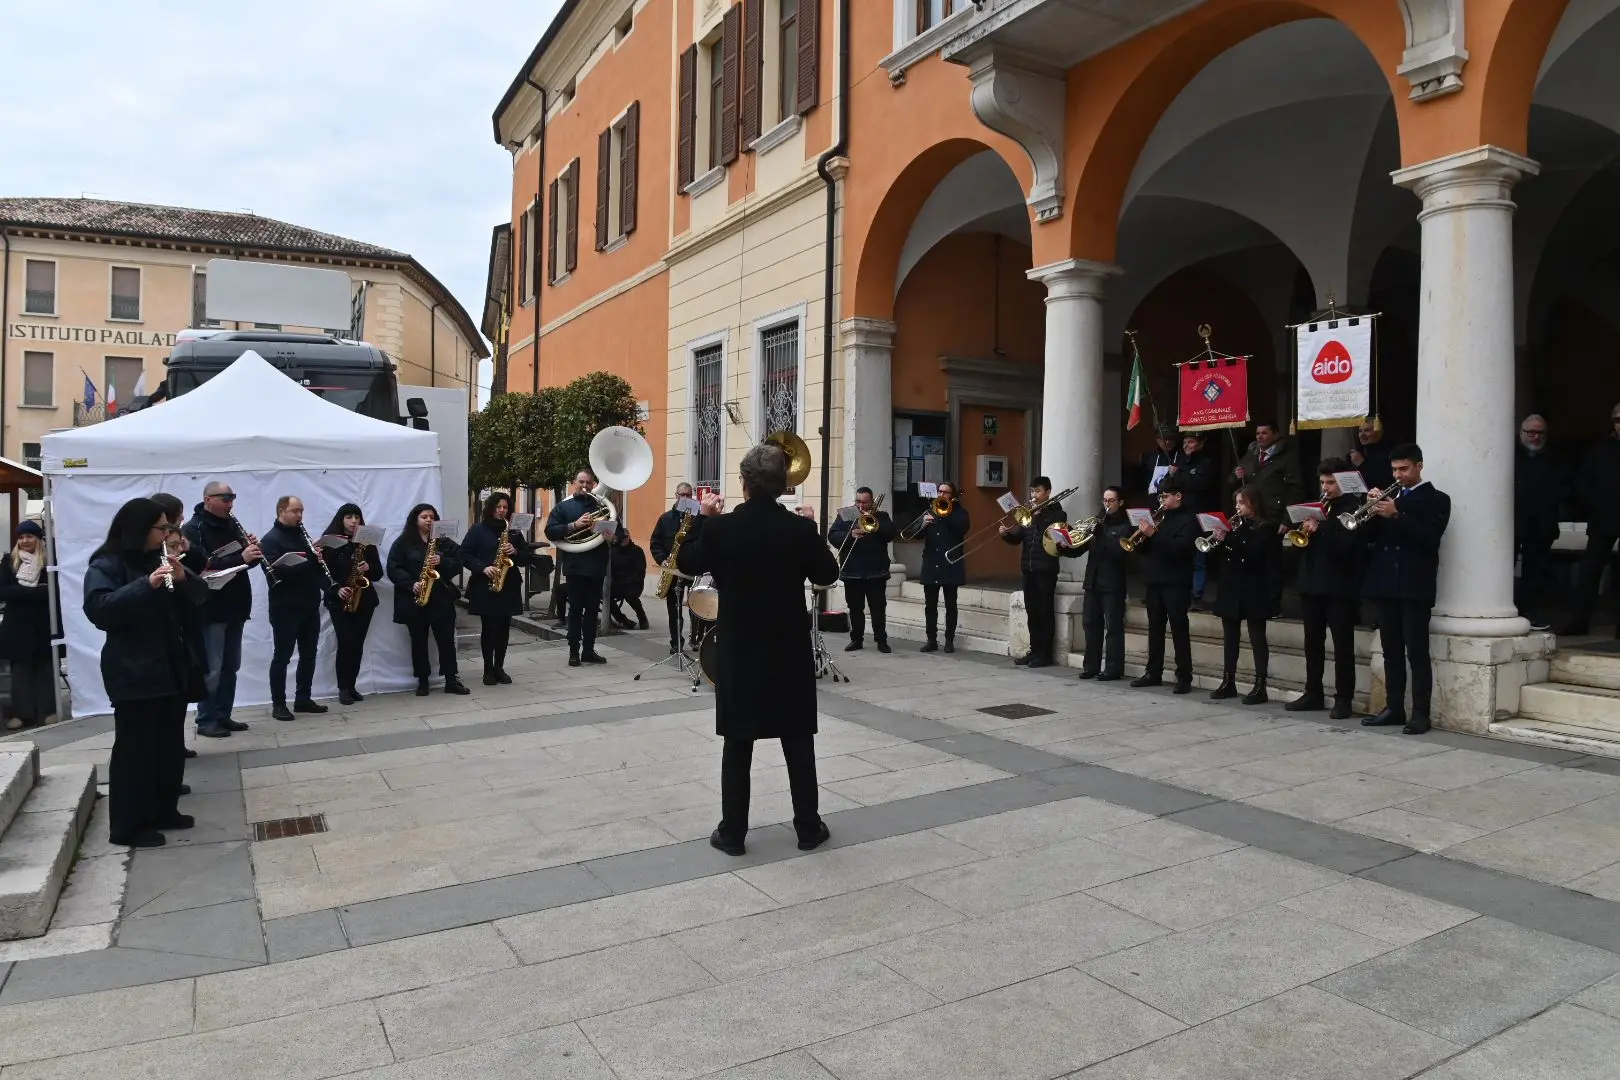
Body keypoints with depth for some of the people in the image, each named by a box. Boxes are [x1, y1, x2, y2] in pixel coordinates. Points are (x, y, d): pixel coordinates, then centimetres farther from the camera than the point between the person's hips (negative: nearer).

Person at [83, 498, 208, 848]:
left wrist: (183, 578, -10)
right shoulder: (106, 566, -7)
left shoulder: (161, 558, 14)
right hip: (135, 674, -7)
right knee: (135, 748, -3)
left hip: (173, 668, 7)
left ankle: (164, 811, 24)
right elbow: (98, 609, -22)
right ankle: (127, 826, 5)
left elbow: (200, 596, 10)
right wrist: (146, 585, -31)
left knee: (171, 744, 12)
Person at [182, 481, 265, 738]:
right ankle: (205, 720, 6)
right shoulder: (193, 529, -10)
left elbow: (247, 559, 16)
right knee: (212, 669, -3)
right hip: (210, 610, -7)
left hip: (235, 607, 7)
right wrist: (240, 558, -30)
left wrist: (252, 549, -6)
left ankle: (223, 715, 20)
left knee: (231, 666, 12)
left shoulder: (231, 524, 11)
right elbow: (201, 565, -23)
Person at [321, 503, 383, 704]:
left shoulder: (367, 542, 8)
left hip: (364, 600, 3)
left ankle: (351, 686, 13)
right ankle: (343, 689, 1)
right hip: (339, 601, -3)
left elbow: (378, 573, 7)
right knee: (345, 643, -8)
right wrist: (336, 589, -19)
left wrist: (368, 568, -14)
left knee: (358, 644, 4)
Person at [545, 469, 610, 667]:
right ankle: (574, 651, 6)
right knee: (576, 609, 0)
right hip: (575, 566, -3)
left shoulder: (600, 506, 14)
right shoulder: (563, 507, 5)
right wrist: (573, 525, -18)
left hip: (597, 566, 3)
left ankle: (589, 650, 15)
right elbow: (550, 532, -6)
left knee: (593, 609, 8)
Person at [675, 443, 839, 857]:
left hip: (738, 652, 0)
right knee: (798, 743, 11)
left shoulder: (720, 528, -10)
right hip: (791, 652, 0)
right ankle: (808, 827, 19)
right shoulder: (800, 528, -10)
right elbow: (827, 575, 2)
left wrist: (703, 519, 13)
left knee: (737, 745, 8)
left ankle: (732, 832, 15)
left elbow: (686, 563, 6)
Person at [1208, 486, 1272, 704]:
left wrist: (1229, 537, -23)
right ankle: (1228, 682, 17)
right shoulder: (1233, 524, 12)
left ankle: (1260, 686, 0)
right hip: (1230, 588, 6)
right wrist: (1219, 540, -12)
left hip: (1253, 590, -6)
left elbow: (1253, 551, -19)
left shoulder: (1264, 528, -5)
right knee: (1230, 636, 10)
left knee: (1257, 637, -2)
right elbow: (1220, 552, 7)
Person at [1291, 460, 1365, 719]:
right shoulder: (1316, 506, 15)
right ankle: (1313, 693, 18)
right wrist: (1303, 529, -8)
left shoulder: (1354, 507, -4)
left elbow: (1346, 542, -17)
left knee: (1342, 644, -1)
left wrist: (1319, 528, -22)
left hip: (1340, 585, -6)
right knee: (1313, 642, 10)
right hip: (1311, 582, 6)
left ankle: (1343, 698, 3)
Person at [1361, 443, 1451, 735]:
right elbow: (1372, 534, 12)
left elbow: (1430, 538, -14)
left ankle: (1420, 714, -2)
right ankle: (1394, 708, 15)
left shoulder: (1436, 499, 0)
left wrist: (1395, 515, -21)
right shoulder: (1388, 496, 17)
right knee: (1391, 651, 9)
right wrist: (1373, 509, -5)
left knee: (1417, 653, -5)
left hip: (1414, 585, -6)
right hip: (1385, 583, 6)